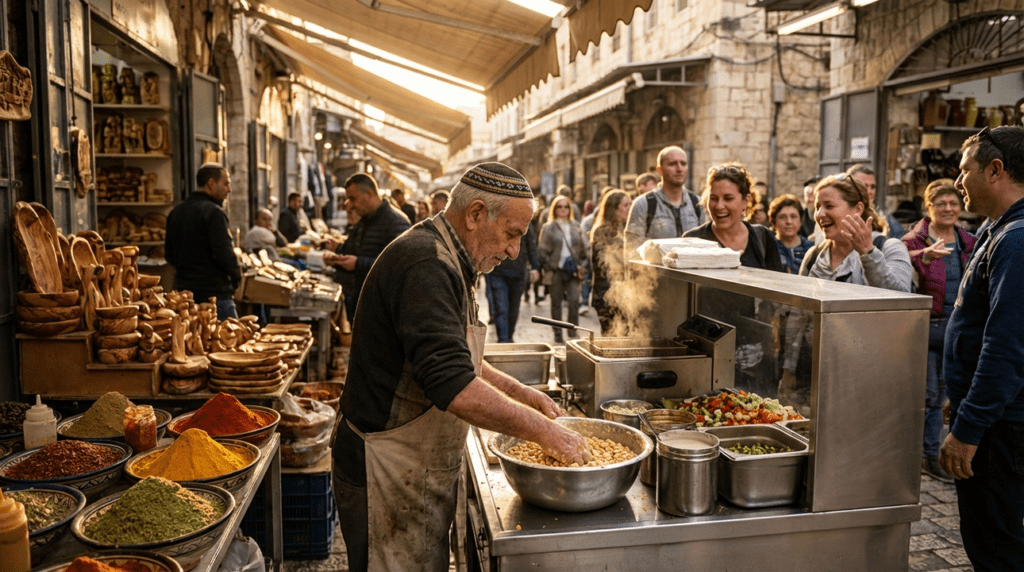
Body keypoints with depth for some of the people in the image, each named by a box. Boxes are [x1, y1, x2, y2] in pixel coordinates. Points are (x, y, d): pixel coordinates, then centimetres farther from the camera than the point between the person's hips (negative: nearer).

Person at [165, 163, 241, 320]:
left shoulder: (175, 212, 12)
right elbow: (223, 253, -19)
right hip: (215, 294, -8)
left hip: (184, 292, 8)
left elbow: (169, 254, 16)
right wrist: (236, 277, -4)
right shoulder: (213, 212, -14)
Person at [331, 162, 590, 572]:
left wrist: (517, 392, 10)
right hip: (389, 473, -10)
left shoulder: (446, 261, 11)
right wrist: (542, 430, -23)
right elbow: (454, 387, -32)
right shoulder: (425, 265, -23)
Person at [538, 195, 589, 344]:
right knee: (556, 302, 5)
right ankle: (558, 335, 16)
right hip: (556, 270, -1)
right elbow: (543, 250, 1)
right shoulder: (548, 228, 3)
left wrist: (582, 264, 3)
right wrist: (548, 267, -6)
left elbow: (585, 247, 14)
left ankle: (573, 333, -1)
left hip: (573, 270, 1)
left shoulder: (576, 226, 12)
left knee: (574, 300, -12)